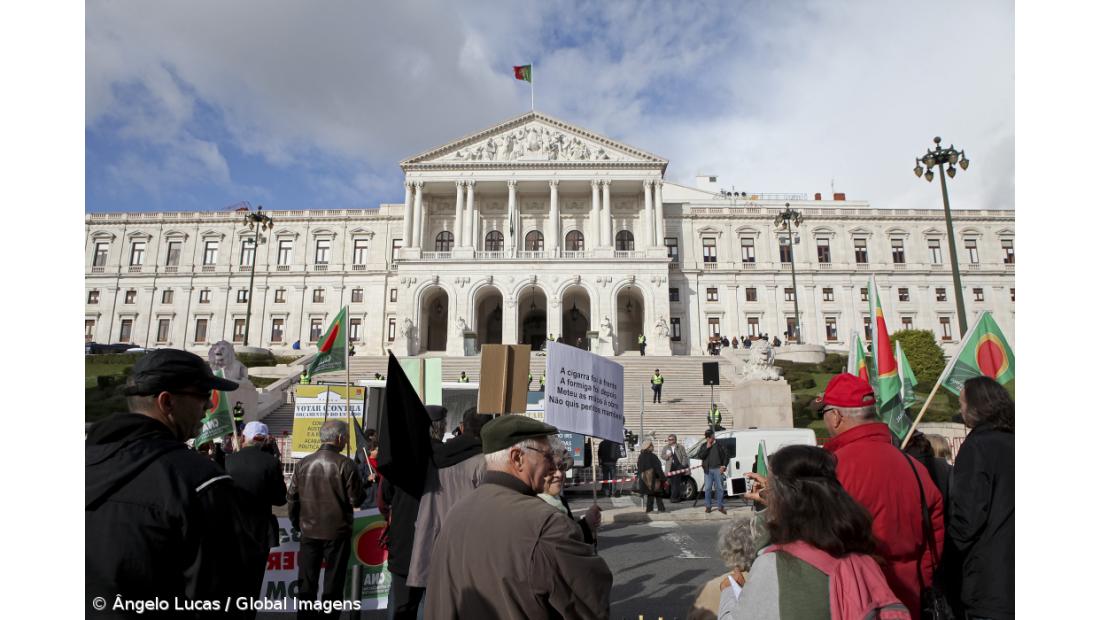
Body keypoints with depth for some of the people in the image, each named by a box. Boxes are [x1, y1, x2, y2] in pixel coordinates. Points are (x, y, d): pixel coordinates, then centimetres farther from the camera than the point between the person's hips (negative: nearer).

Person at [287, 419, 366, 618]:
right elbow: (356, 499, -12)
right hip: (337, 532, -4)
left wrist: (297, 523, 19)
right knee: (333, 583, 8)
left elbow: (292, 497, 5)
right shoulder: (345, 464, -15)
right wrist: (361, 485, 8)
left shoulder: (303, 463, -2)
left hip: (309, 531, 4)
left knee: (306, 582, 16)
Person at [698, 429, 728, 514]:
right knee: (707, 488, 3)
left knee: (720, 488, 0)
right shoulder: (703, 446, 10)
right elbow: (700, 456, -4)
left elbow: (726, 456, 6)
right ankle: (708, 506, 12)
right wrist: (707, 448, -10)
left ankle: (721, 506, 8)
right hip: (708, 470, 2)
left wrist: (724, 466, -5)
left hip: (717, 469, -1)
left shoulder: (718, 445, 5)